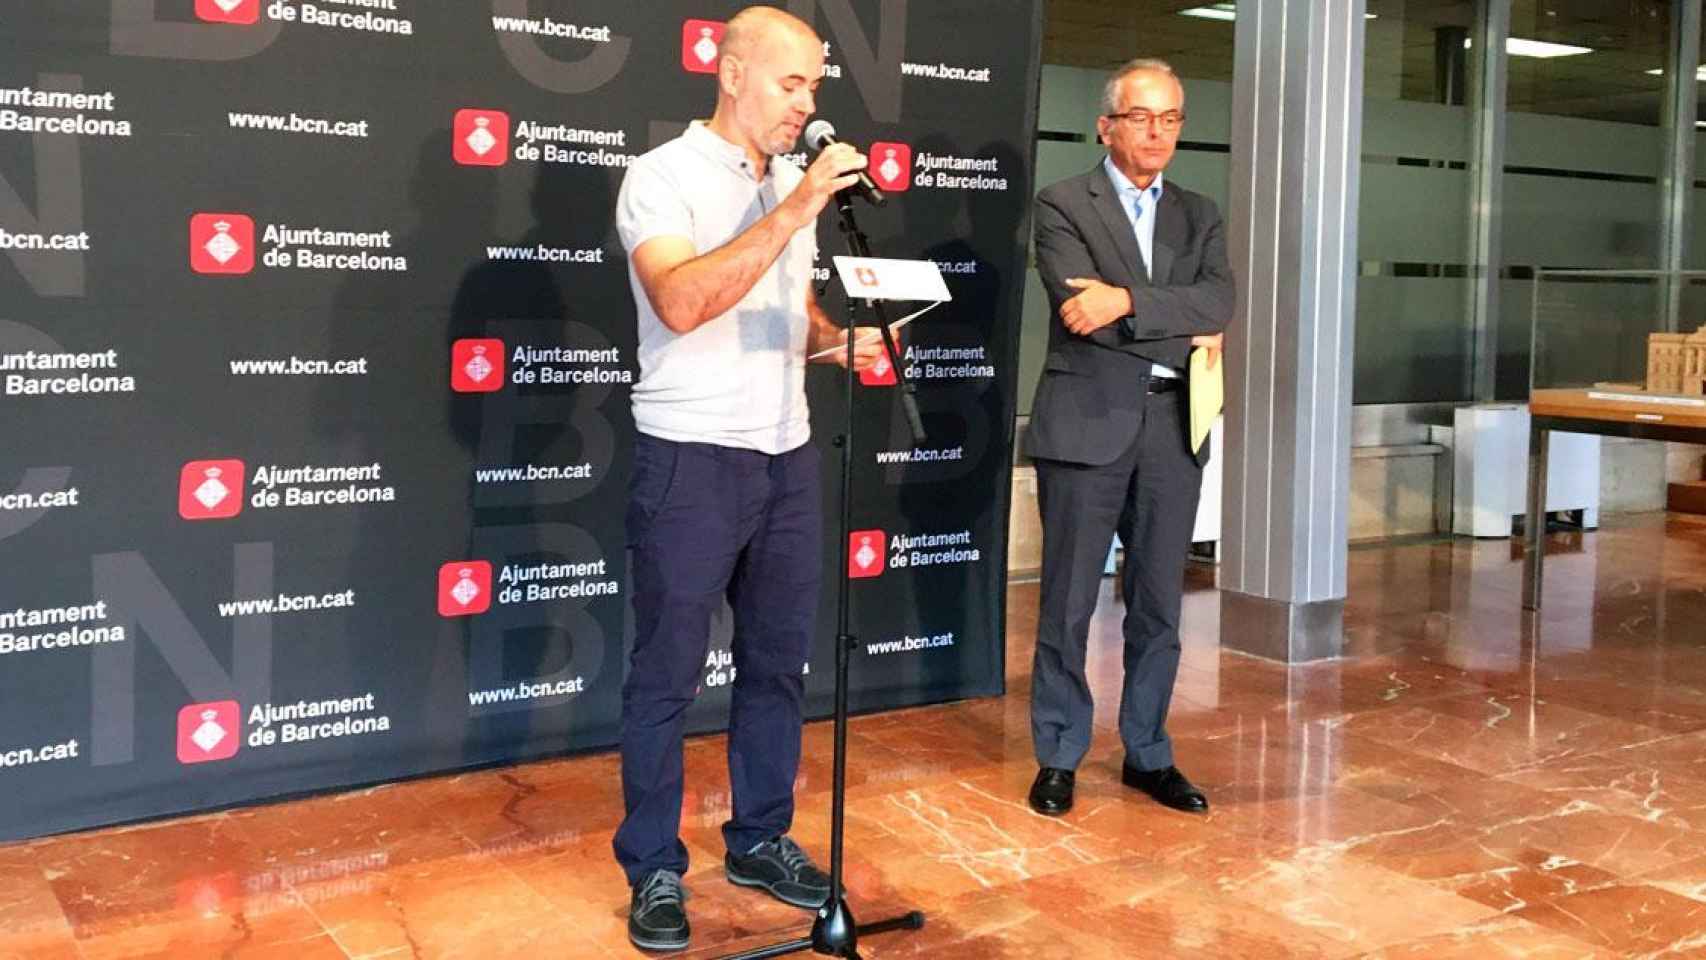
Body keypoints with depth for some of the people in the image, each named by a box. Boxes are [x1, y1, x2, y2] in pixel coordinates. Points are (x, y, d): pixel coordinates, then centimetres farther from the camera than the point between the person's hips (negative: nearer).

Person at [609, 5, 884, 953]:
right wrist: (793, 212, -25)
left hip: (788, 454, 7)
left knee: (779, 661, 12)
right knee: (669, 673, 2)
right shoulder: (664, 175, -8)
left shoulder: (795, 186, 13)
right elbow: (681, 303, -25)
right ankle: (655, 869, 14)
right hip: (693, 459, -7)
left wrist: (840, 339, 1)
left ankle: (761, 839, 26)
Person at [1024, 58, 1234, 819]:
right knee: (1069, 604, 3)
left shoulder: (1199, 216, 14)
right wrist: (1186, 335, -9)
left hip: (1173, 427, 4)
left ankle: (1147, 755, 23)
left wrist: (1127, 300, -19)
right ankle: (1058, 757, 16)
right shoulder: (1063, 206, 0)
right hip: (1087, 423, -4)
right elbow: (1081, 310, -15)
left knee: (1159, 604, 10)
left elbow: (1219, 300, -4)